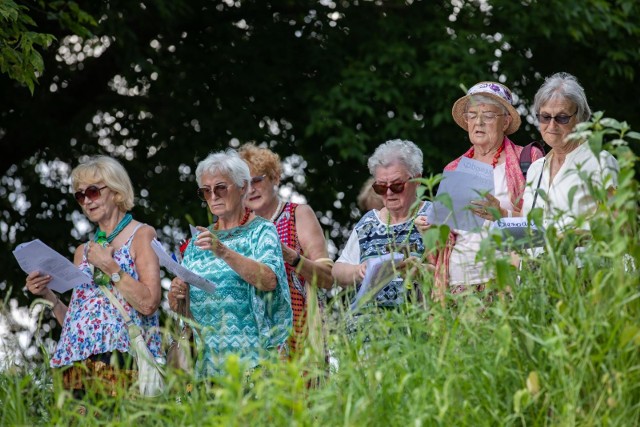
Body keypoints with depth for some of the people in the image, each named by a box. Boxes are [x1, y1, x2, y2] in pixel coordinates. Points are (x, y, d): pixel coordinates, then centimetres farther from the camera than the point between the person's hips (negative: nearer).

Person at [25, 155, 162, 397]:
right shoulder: (83, 251, 20)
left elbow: (149, 303, -9)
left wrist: (111, 268, -9)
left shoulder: (141, 236, 4)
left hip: (122, 357, -5)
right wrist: (48, 295, 4)